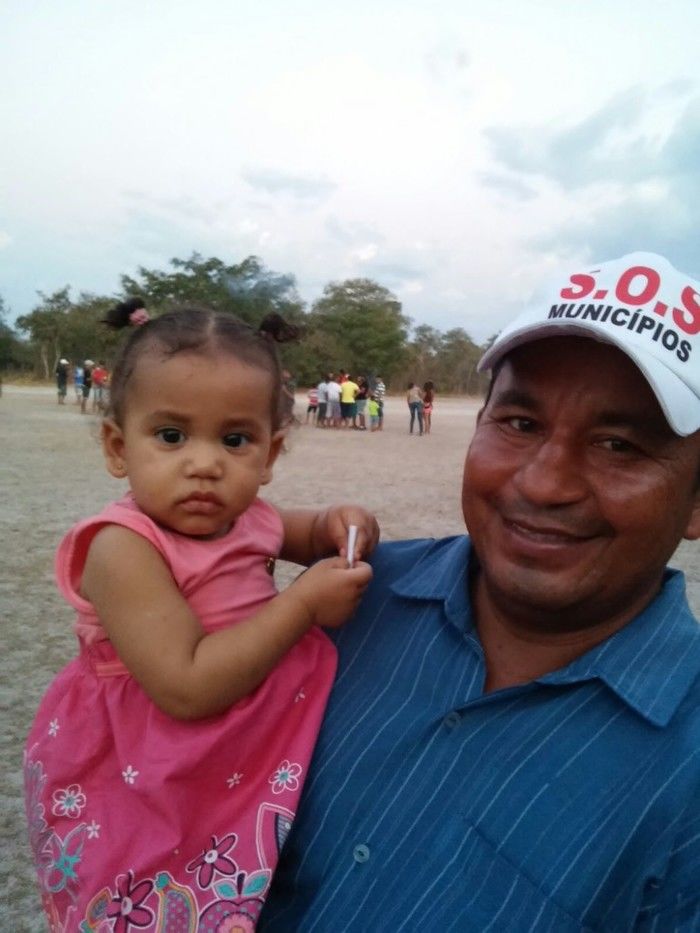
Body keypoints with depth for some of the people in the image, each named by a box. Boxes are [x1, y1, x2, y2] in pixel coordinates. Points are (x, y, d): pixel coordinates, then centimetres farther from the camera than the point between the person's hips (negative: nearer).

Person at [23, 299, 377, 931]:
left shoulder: (246, 518, -5)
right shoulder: (123, 548, -26)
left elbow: (308, 536, 15)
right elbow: (186, 689, -32)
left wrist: (342, 526, -9)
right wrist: (304, 603, -29)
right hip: (144, 789, -6)